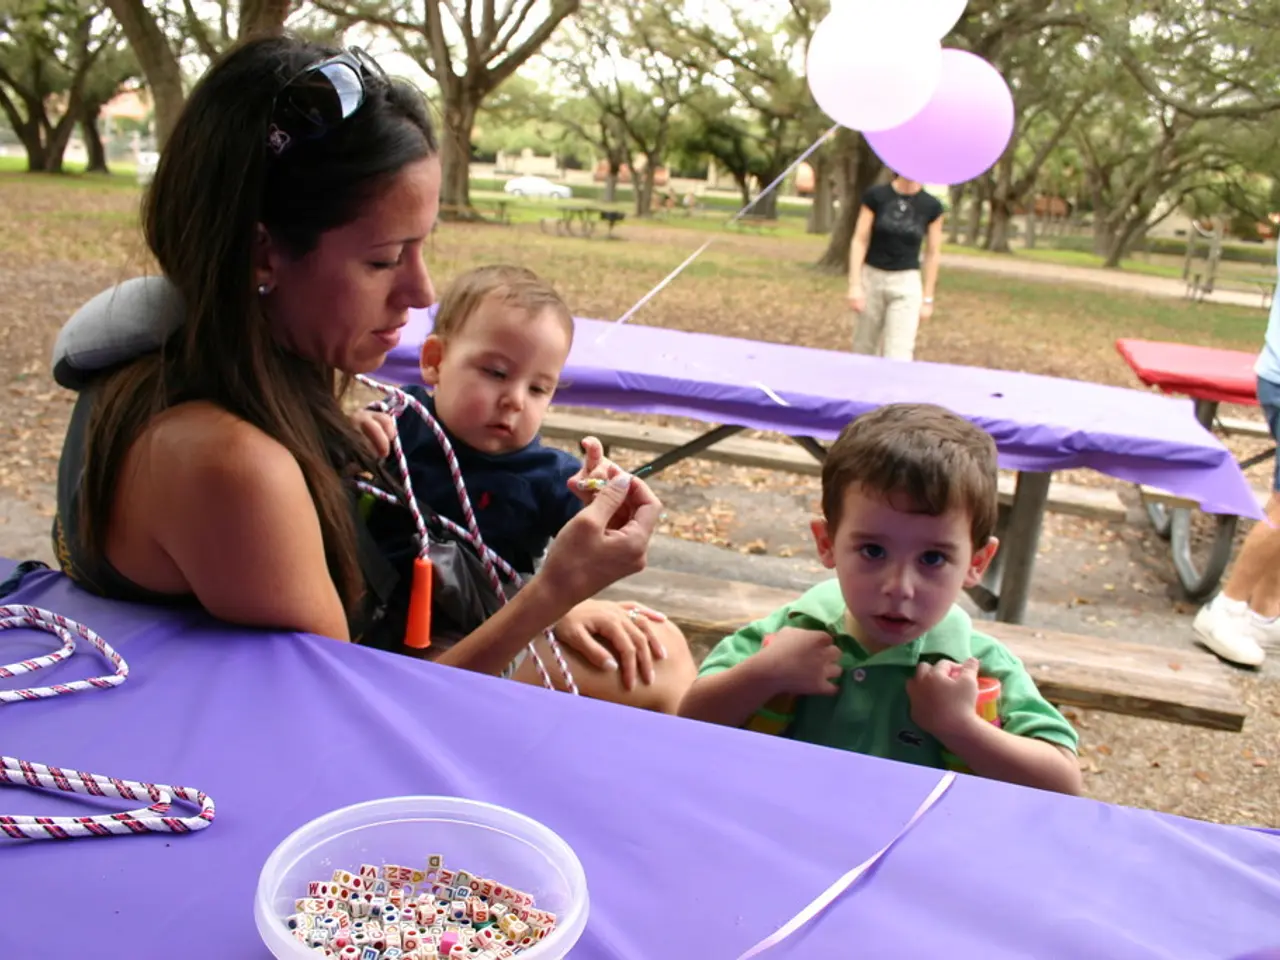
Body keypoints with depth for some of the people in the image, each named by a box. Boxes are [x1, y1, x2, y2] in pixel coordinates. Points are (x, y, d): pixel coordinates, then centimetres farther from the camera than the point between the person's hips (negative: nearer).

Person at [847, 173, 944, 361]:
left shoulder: (931, 206, -2)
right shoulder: (876, 195, -5)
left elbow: (932, 254, 3)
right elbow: (860, 241, -4)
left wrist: (927, 298, 3)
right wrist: (855, 284, -10)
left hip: (907, 284, 0)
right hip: (871, 278, 0)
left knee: (898, 356, -9)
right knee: (864, 350, 10)